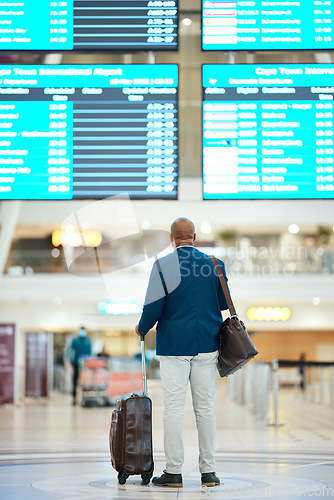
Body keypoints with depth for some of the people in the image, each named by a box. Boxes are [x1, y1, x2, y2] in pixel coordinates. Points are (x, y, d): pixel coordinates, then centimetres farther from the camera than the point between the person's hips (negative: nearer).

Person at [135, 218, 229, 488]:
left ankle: (174, 471, 3)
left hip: (174, 345, -3)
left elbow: (153, 306, -9)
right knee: (205, 407, 7)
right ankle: (208, 471, 10)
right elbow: (224, 303, 11)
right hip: (207, 344, 3)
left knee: (174, 408, 1)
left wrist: (142, 328, 11)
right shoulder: (214, 264, 2)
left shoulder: (163, 265, -7)